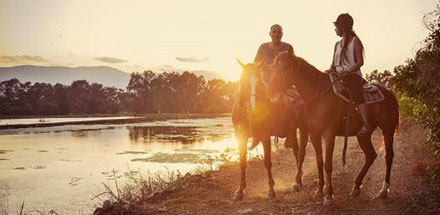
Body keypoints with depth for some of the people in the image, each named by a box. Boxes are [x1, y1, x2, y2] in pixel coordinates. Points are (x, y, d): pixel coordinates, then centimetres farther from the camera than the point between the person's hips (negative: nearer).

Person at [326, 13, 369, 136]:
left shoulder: (355, 41, 2)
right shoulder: (337, 44, 21)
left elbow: (360, 61, -7)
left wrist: (348, 71, -22)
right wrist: (331, 69, -4)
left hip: (353, 75, -7)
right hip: (338, 76, 7)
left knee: (356, 94, -31)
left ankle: (365, 124, -40)